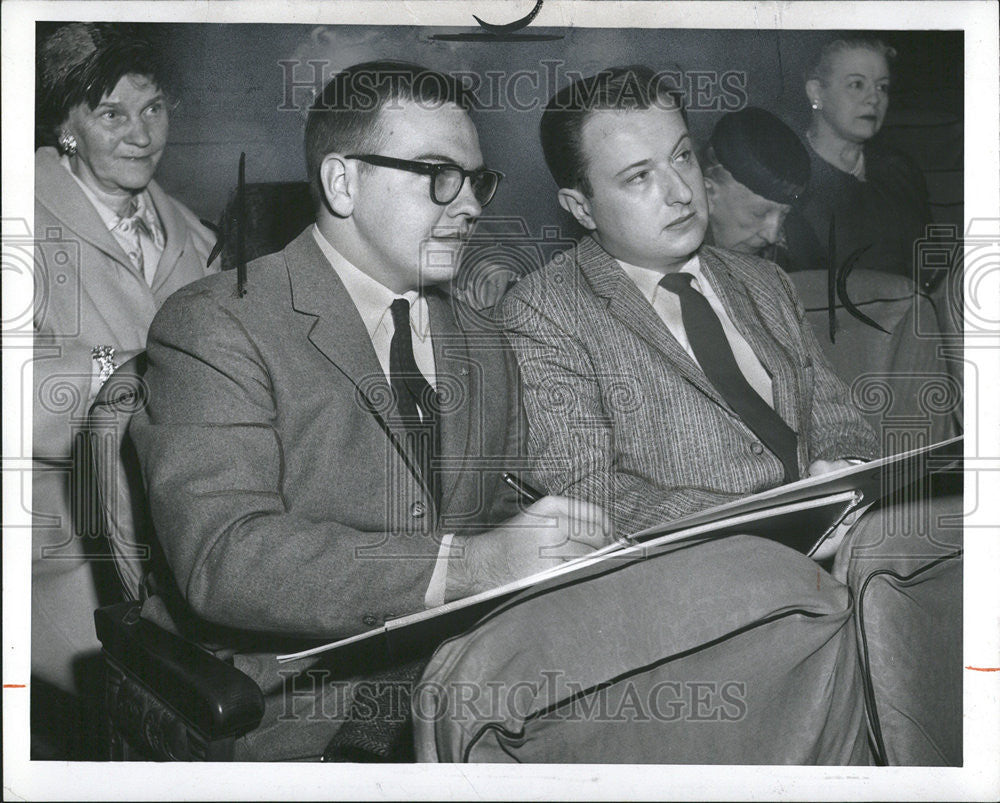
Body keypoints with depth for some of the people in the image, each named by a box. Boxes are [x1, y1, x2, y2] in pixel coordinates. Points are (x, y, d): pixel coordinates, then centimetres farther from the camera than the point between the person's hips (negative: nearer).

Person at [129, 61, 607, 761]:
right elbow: (221, 558, -19)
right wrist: (464, 564, -28)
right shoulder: (214, 326, -6)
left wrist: (572, 549, -6)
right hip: (300, 715, -6)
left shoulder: (487, 349, 18)